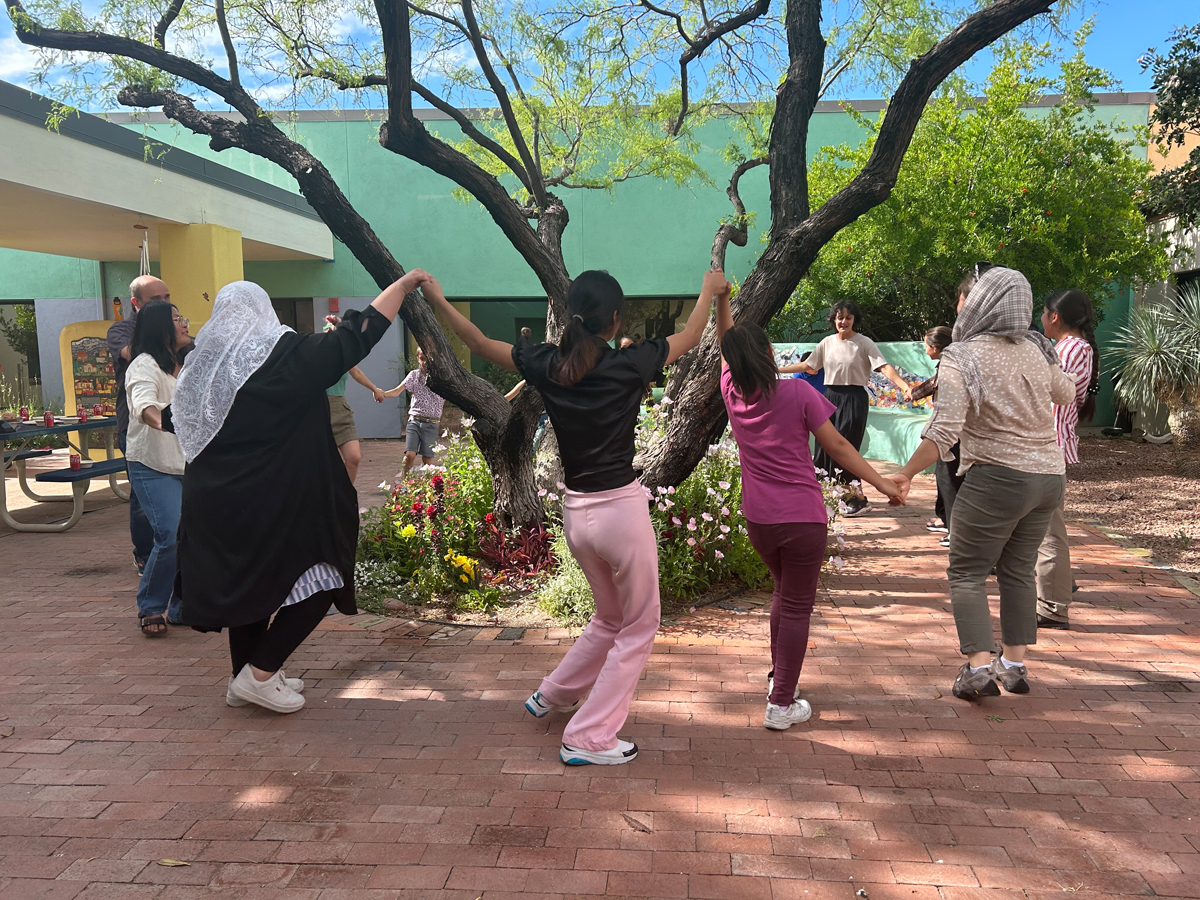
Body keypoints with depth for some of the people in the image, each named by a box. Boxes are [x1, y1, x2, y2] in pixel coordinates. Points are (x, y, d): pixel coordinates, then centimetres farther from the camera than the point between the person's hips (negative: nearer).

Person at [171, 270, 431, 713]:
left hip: (216, 503, 8)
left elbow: (179, 420, 22)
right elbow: (357, 336, -11)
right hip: (275, 505, -8)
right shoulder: (284, 357, -11)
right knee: (320, 579, 3)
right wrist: (403, 283, -3)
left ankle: (245, 680, 29)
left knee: (250, 582, 20)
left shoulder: (203, 365, 9)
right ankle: (259, 673, 2)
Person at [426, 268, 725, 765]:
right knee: (638, 628, 12)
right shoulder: (628, 365, -11)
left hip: (575, 512, 6)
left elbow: (482, 345, 11)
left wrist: (439, 301, 22)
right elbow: (688, 339, 7)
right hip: (621, 509, -6)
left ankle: (554, 694, 40)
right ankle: (588, 739, 14)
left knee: (610, 618, 28)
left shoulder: (547, 365, -2)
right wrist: (709, 290, 24)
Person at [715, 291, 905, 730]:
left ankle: (779, 678, 36)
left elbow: (727, 344, 19)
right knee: (797, 605, 5)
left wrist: (721, 298, 20)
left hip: (757, 518, 5)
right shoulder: (798, 392, -10)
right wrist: (882, 484, 0)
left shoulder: (732, 392, 0)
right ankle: (782, 704, 7)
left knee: (784, 592, 26)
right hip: (803, 517, -4)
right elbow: (837, 447, -7)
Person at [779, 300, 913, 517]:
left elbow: (885, 367, -17)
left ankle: (857, 498, 2)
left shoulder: (864, 343, -7)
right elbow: (808, 366, 18)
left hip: (854, 399, -6)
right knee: (825, 447, 7)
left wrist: (905, 386, -32)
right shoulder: (827, 343, 8)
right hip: (830, 397, 6)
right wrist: (778, 369, 18)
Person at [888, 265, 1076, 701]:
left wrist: (906, 473, -18)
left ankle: (979, 667, -2)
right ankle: (1015, 664, 24)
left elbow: (944, 431, -22)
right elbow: (1066, 392, 24)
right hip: (1049, 477, 7)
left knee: (966, 572, 5)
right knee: (1018, 570, 17)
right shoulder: (1035, 350, 5)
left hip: (998, 478, -6)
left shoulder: (961, 358, -12)